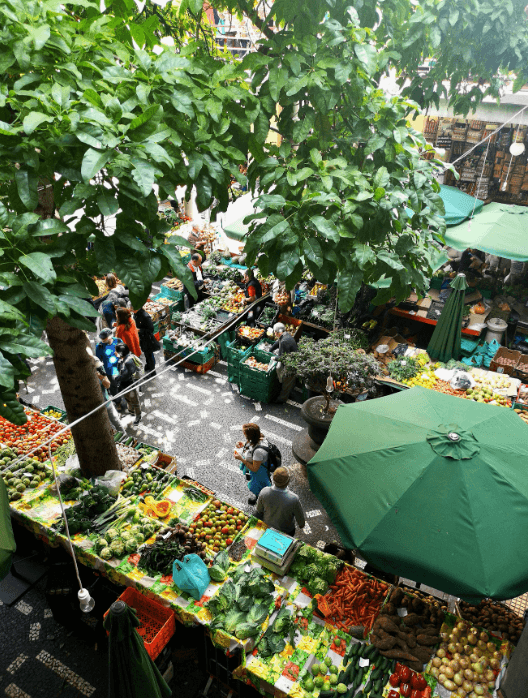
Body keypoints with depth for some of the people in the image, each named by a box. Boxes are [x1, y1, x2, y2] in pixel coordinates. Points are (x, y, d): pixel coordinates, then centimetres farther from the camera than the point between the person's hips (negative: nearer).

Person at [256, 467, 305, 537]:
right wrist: (301, 524, 4)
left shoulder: (264, 492, -32)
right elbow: (300, 517, -20)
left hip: (268, 526, 2)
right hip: (286, 531, -2)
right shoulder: (294, 499, -40)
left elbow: (259, 511, -10)